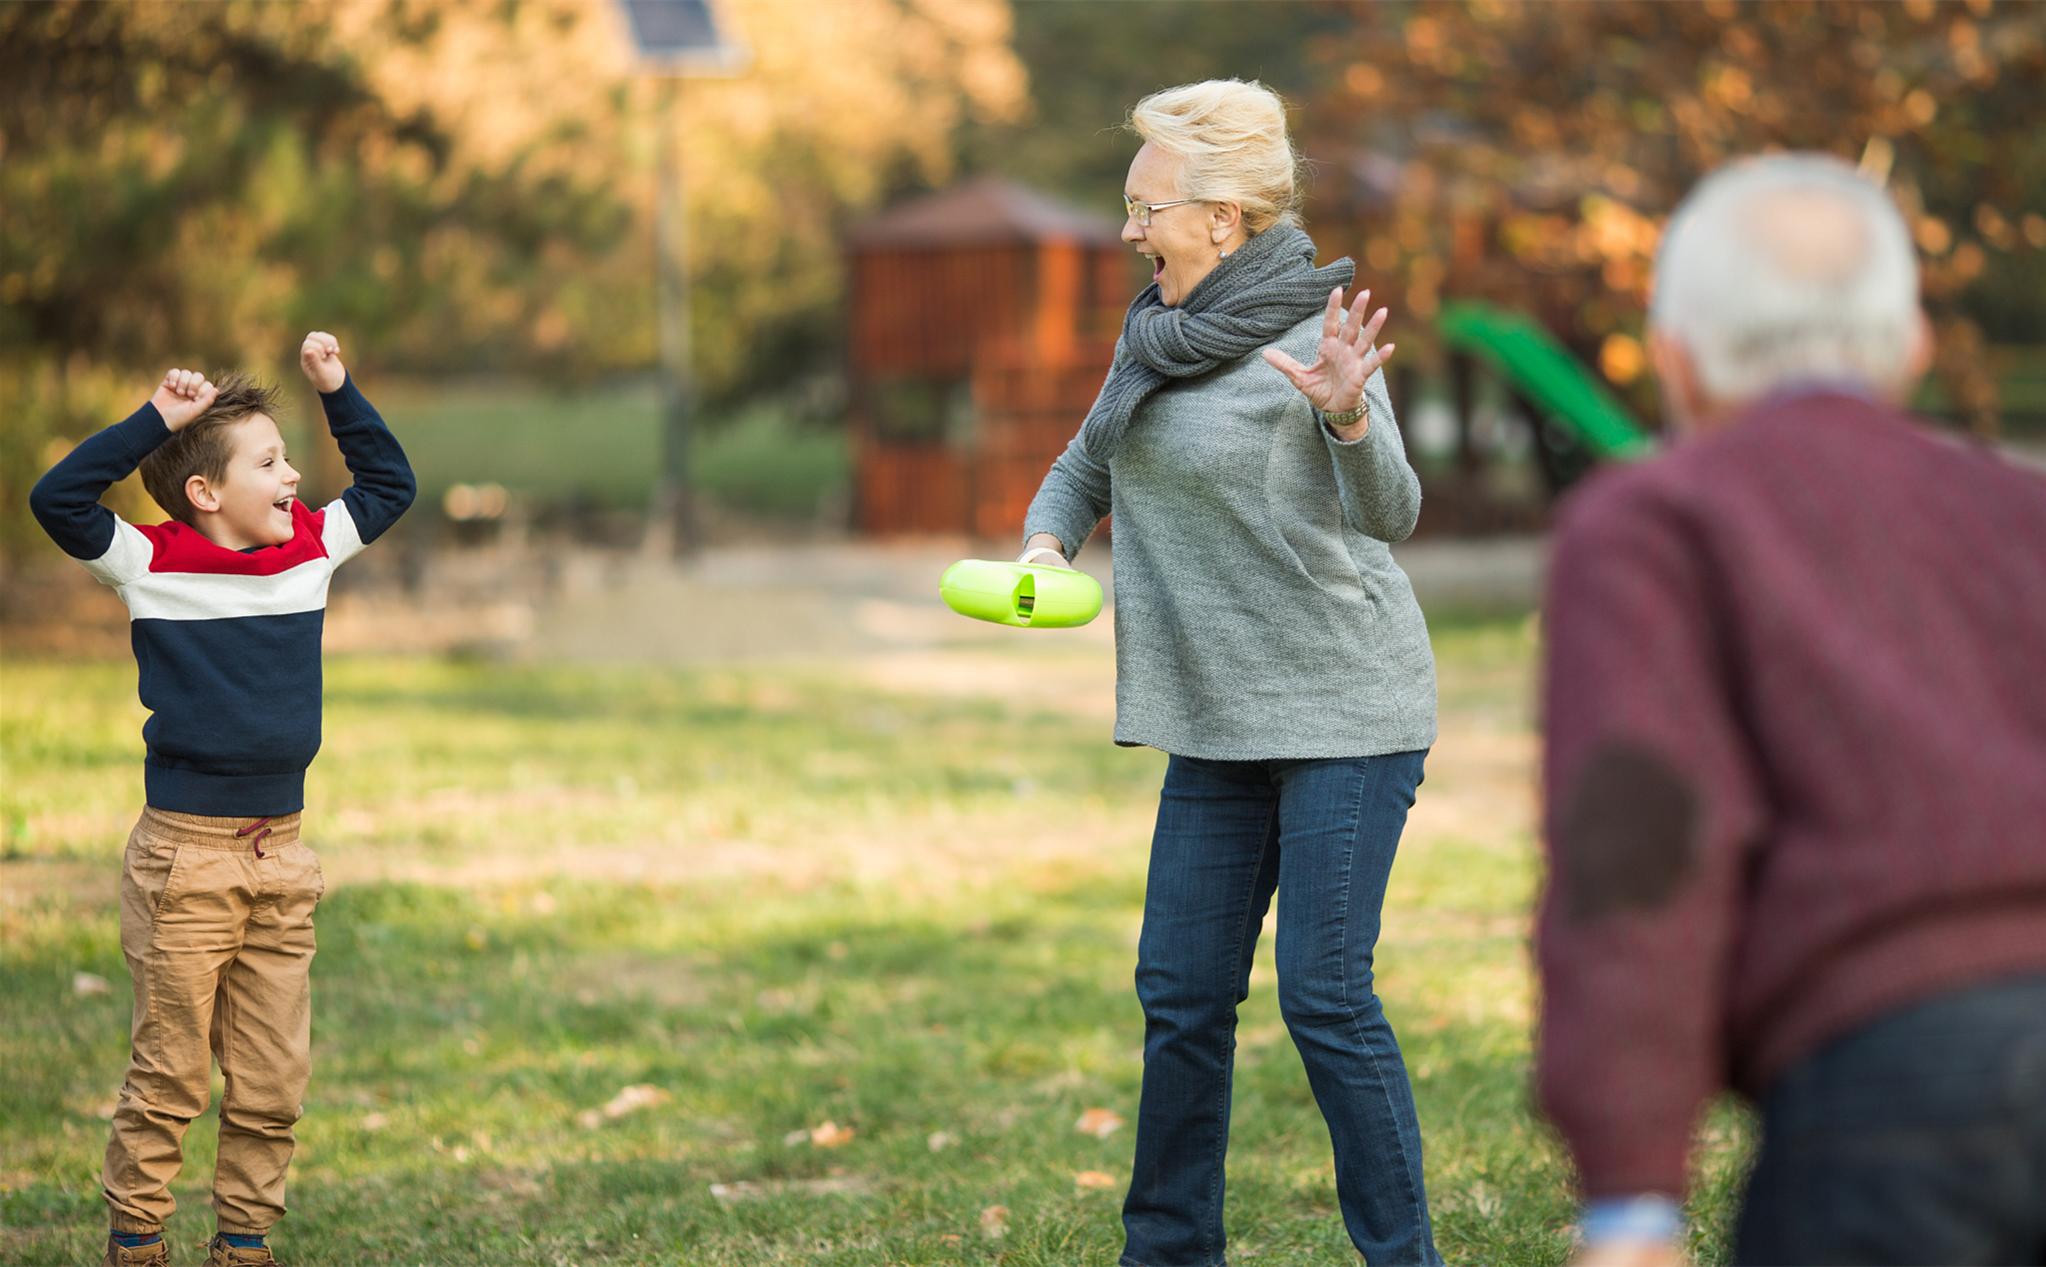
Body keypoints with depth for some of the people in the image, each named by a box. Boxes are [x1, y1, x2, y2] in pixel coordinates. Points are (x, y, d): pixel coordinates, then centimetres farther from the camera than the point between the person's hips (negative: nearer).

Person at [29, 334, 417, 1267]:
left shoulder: (311, 549, 7)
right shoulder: (151, 565, -5)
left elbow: (389, 483, 22)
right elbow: (56, 498, -16)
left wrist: (338, 392, 12)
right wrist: (155, 422, -14)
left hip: (280, 856, 5)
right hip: (183, 857, -5)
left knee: (273, 1077, 8)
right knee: (169, 1076, 1)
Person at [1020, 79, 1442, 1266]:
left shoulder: (1311, 338, -13)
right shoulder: (1159, 334, 9)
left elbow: (1390, 513, -24)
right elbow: (1089, 464, 23)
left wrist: (1347, 416, -43)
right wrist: (1046, 544, 3)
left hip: (1344, 714, -7)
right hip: (1222, 720, 8)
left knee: (1326, 995, -9)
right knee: (1182, 992, 9)